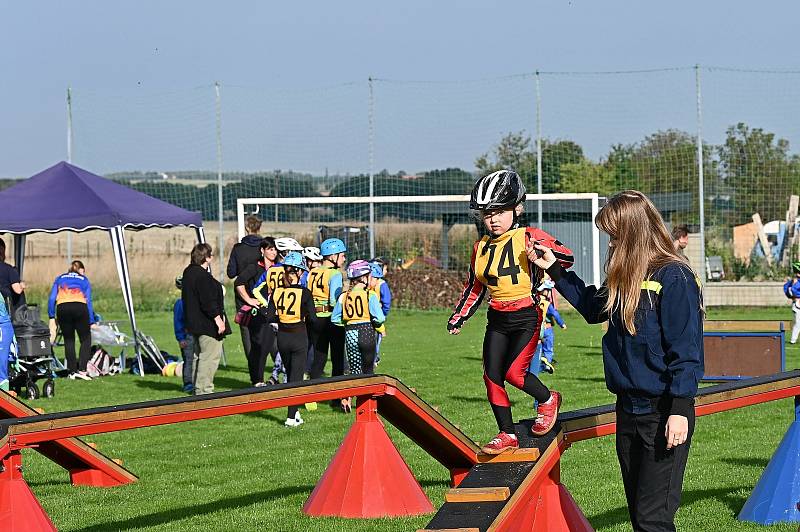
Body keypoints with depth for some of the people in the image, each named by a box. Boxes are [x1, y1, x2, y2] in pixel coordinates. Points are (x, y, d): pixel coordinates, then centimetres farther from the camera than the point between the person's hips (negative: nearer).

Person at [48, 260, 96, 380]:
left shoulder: (60, 278, 26)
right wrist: (91, 322, 16)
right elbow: (88, 302, 15)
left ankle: (72, 371, 12)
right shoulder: (84, 280, 22)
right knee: (86, 339, 9)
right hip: (79, 307, -1)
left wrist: (52, 317, 16)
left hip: (62, 308, 1)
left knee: (68, 340, 14)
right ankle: (82, 370, -4)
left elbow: (52, 298, 16)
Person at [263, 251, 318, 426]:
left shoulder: (277, 292, -3)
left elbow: (270, 317, -3)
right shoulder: (304, 292, -13)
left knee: (290, 374, 20)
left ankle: (294, 412, 26)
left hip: (282, 337, 4)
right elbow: (312, 318, -12)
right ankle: (291, 417, -4)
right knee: (297, 376, 1)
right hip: (299, 337, -4)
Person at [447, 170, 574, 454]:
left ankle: (548, 401, 13)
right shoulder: (481, 248, 11)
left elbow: (567, 256, -7)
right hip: (498, 321, 6)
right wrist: (458, 318, 15)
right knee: (492, 375, 0)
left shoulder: (529, 238, -6)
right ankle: (507, 435, 10)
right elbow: (473, 288, 21)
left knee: (514, 372, -17)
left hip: (527, 316, -6)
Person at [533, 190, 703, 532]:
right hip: (628, 410, 9)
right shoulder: (625, 277, 11)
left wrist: (680, 410, -20)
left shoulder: (674, 277, -14)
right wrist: (554, 269, 27)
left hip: (663, 412, -9)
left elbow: (686, 349, -16)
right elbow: (593, 307, 30)